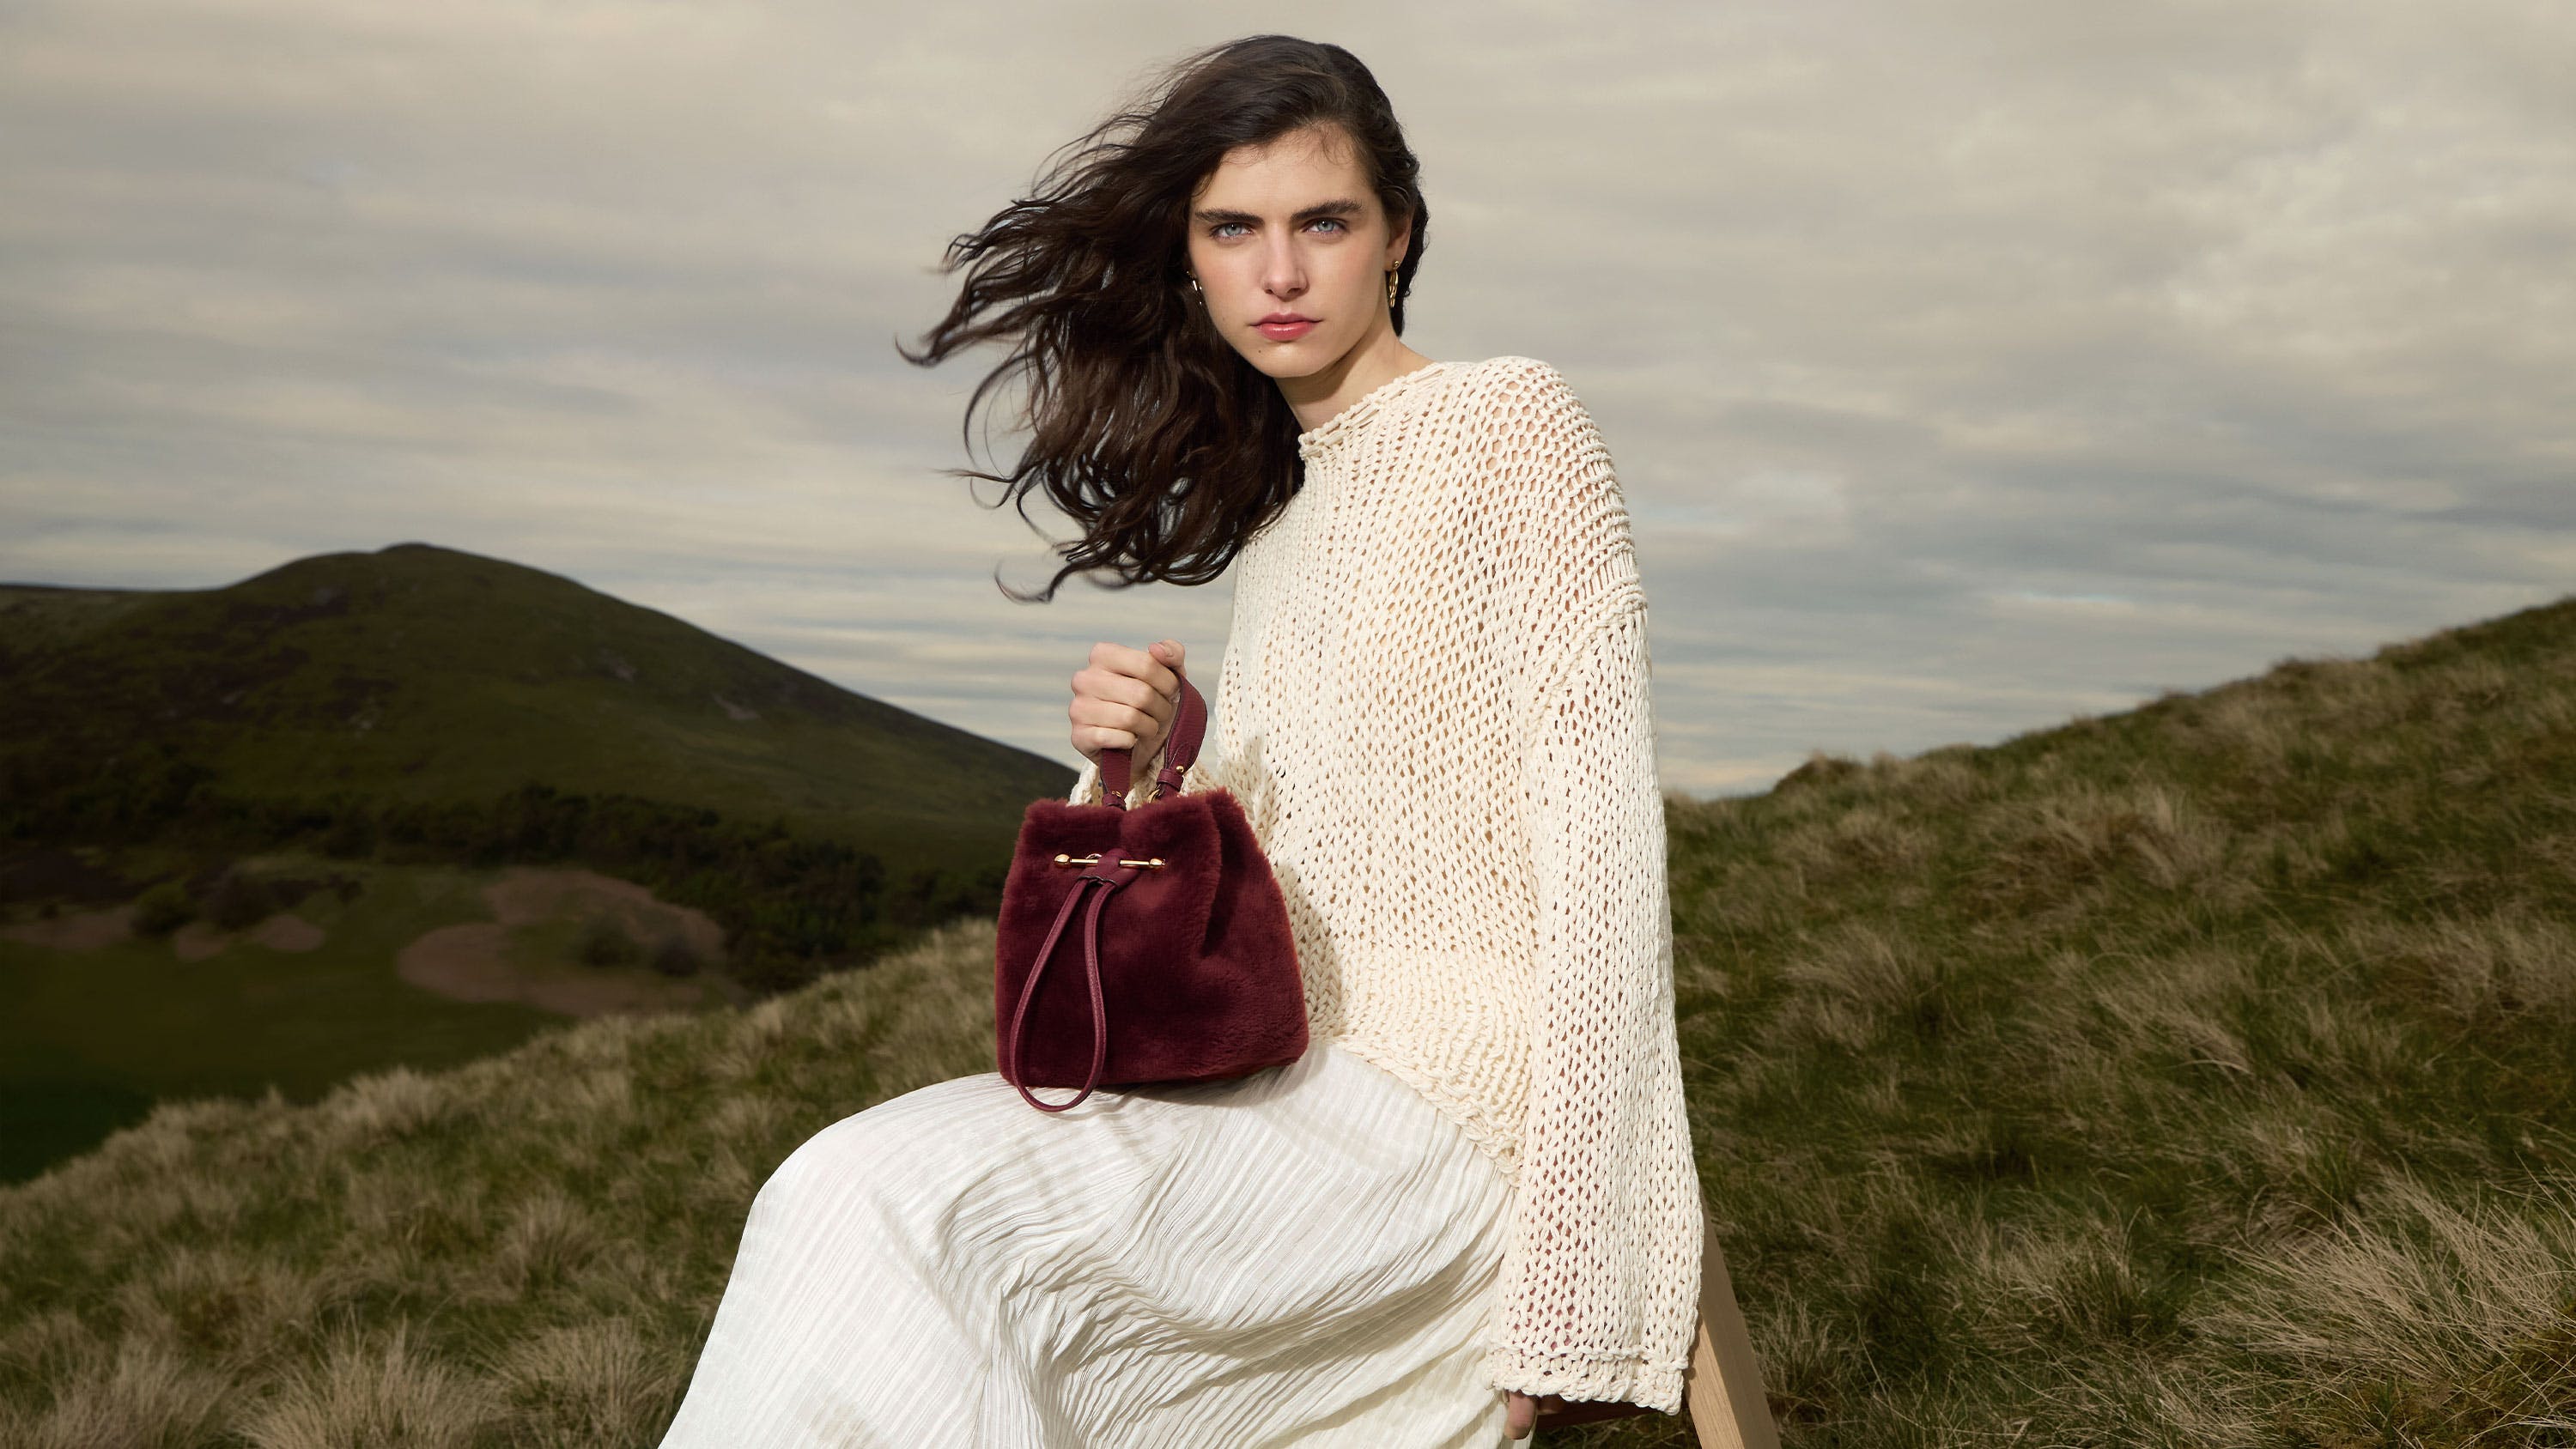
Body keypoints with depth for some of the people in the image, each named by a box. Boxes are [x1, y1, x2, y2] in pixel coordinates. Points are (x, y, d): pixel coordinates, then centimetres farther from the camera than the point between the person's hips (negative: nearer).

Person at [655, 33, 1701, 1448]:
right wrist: (1137, 773, -4)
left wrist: (1556, 1293, -18)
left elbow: (1599, 854, -11)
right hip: (1282, 1091, 6)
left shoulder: (1505, 422, -3)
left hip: (1454, 1116, -6)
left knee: (889, 1208, -24)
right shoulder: (1275, 515, 19)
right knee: (846, 1201, -17)